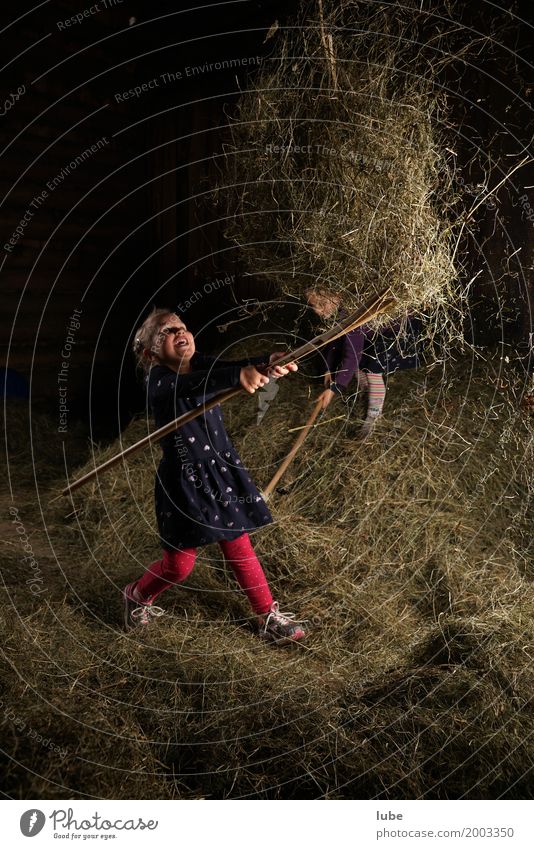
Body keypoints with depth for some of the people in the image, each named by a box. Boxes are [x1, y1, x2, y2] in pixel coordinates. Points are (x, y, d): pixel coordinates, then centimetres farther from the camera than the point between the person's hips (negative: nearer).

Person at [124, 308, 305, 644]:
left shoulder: (203, 364, 0)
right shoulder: (158, 380, -16)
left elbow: (227, 367, -20)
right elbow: (191, 385, -38)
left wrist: (269, 361, -42)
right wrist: (239, 374, -56)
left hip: (222, 468, 5)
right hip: (184, 478, -5)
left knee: (240, 547, 14)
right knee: (180, 564, 8)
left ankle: (269, 616, 27)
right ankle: (137, 595, 37)